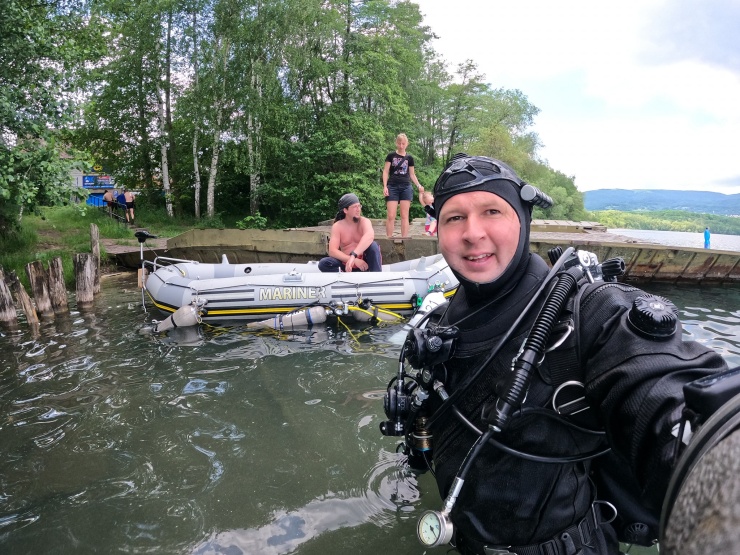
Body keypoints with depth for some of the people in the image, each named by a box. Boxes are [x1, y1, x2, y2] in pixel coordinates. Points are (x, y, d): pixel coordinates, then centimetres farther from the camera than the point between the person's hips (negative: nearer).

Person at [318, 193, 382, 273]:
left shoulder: (364, 221, -10)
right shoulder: (337, 226, -6)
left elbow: (369, 236, -34)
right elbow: (332, 251, -16)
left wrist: (353, 255, -48)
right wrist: (354, 260, -29)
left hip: (365, 262, -1)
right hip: (347, 264, 1)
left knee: (373, 245, -30)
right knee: (323, 263, -23)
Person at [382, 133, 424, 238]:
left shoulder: (409, 158, 10)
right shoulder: (391, 156, 4)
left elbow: (412, 174, 15)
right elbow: (385, 172, 3)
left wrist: (419, 185, 0)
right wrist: (385, 186, -8)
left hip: (406, 187, 2)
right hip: (393, 187, -2)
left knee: (405, 216, 1)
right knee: (391, 216, -6)